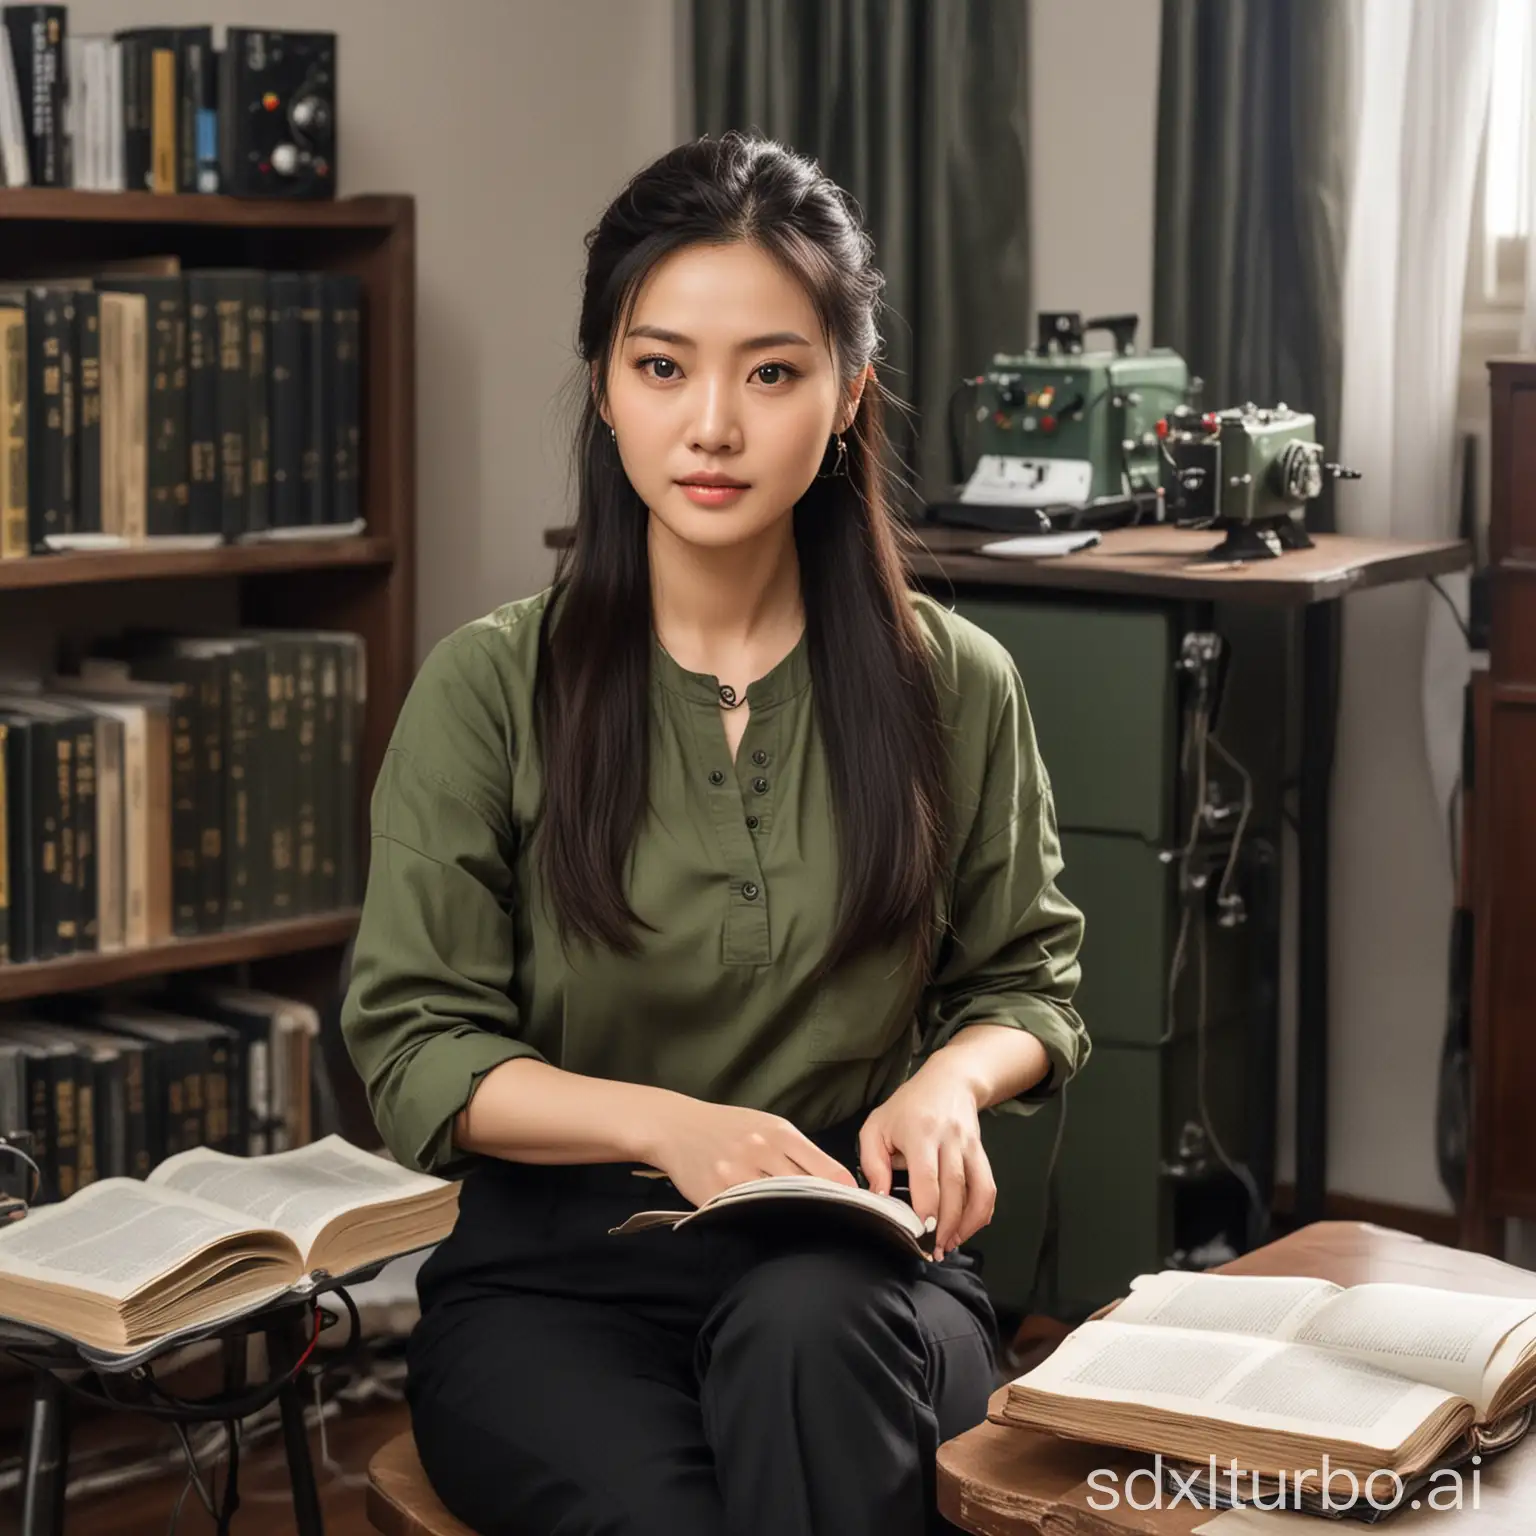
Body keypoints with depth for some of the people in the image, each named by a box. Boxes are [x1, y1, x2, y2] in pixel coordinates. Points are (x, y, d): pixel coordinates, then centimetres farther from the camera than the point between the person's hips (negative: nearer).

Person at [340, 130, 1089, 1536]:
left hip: (854, 1271, 2)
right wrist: (664, 1125, -18)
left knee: (804, 1322, -36)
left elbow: (1028, 982, 17)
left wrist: (954, 1078, -8)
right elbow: (414, 1051, -1)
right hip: (555, 1274, -1)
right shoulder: (490, 690, 0)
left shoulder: (953, 686, 5)